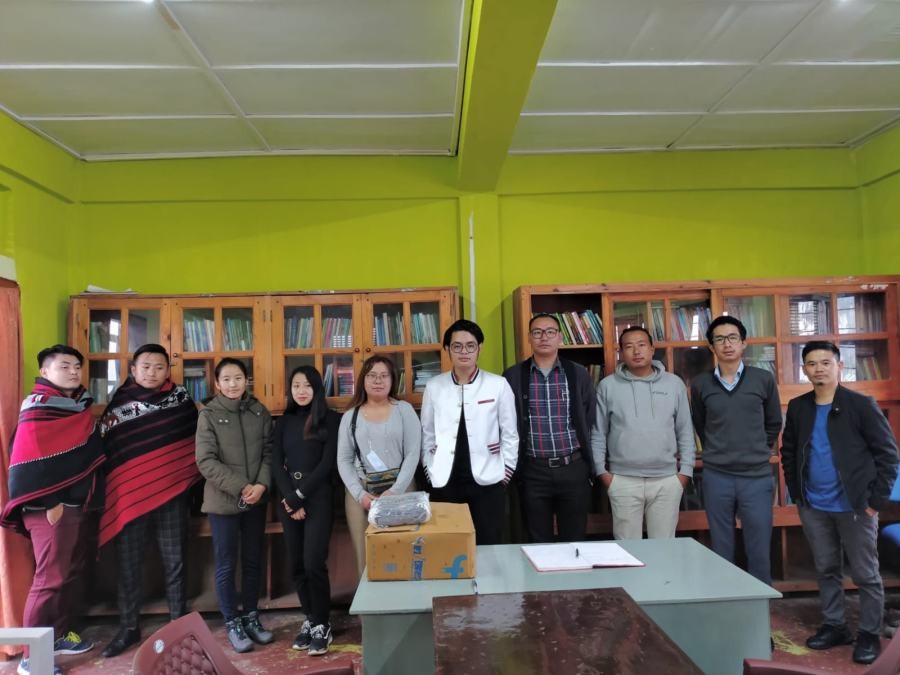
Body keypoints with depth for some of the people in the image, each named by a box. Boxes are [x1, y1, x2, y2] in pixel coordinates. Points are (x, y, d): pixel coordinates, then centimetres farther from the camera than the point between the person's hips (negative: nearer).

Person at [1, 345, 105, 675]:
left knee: (71, 572, 16)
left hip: (77, 503, 8)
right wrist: (48, 502, -20)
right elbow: (29, 459, -18)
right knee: (50, 578, -4)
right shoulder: (38, 406, -12)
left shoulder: (79, 405, 13)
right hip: (50, 507, -8)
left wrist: (89, 497, 14)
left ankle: (59, 635, 30)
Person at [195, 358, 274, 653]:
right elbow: (206, 461, -12)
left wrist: (261, 485, -13)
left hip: (256, 500, 3)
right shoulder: (208, 415, -6)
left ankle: (251, 617, 30)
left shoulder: (260, 412, 3)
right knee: (226, 565, 7)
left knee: (253, 561, 14)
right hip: (223, 501, -3)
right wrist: (241, 488, -17)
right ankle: (232, 623, 22)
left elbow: (269, 452, 3)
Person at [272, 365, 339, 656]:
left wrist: (300, 496, -11)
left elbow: (328, 463, -7)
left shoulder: (330, 419, -1)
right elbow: (276, 463, 5)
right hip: (288, 499, 4)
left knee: (313, 563, -9)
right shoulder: (284, 422, 12)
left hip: (318, 498, -4)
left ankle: (322, 625, 7)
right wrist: (290, 498, -8)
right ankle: (311, 619, 23)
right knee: (296, 565, 7)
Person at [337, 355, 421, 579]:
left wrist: (395, 491, -12)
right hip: (360, 491, 1)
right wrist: (360, 494, -8)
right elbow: (344, 461, 5)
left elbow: (413, 454, -3)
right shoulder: (350, 416, 7)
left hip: (399, 489, -1)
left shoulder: (404, 410, 3)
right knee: (365, 557, 3)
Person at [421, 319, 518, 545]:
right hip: (445, 483, 1)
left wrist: (505, 474, 1)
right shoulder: (434, 386, 2)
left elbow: (510, 435, 3)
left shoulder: (498, 385, -2)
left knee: (488, 547, 6)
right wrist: (430, 472, 5)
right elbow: (427, 435, 9)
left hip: (487, 482, -1)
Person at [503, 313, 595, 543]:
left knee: (574, 542, 11)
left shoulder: (578, 373, 3)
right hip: (533, 471, -1)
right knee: (538, 544, 10)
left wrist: (590, 464, 7)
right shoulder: (513, 376, 0)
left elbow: (591, 420, 8)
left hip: (574, 468, 1)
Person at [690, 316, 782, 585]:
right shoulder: (700, 384, 1)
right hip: (716, 477, 1)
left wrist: (758, 452, 11)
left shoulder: (764, 379, 1)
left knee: (759, 553, 5)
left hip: (757, 477, 0)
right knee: (722, 553, 10)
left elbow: (774, 424, 13)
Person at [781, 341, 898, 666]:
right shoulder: (798, 407, 3)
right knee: (826, 569, 15)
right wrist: (796, 493, 7)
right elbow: (788, 451, 13)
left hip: (855, 505, -4)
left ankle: (869, 634, 24)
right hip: (813, 507, 4)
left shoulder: (861, 404, -9)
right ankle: (834, 626, 30)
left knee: (865, 574, 9)